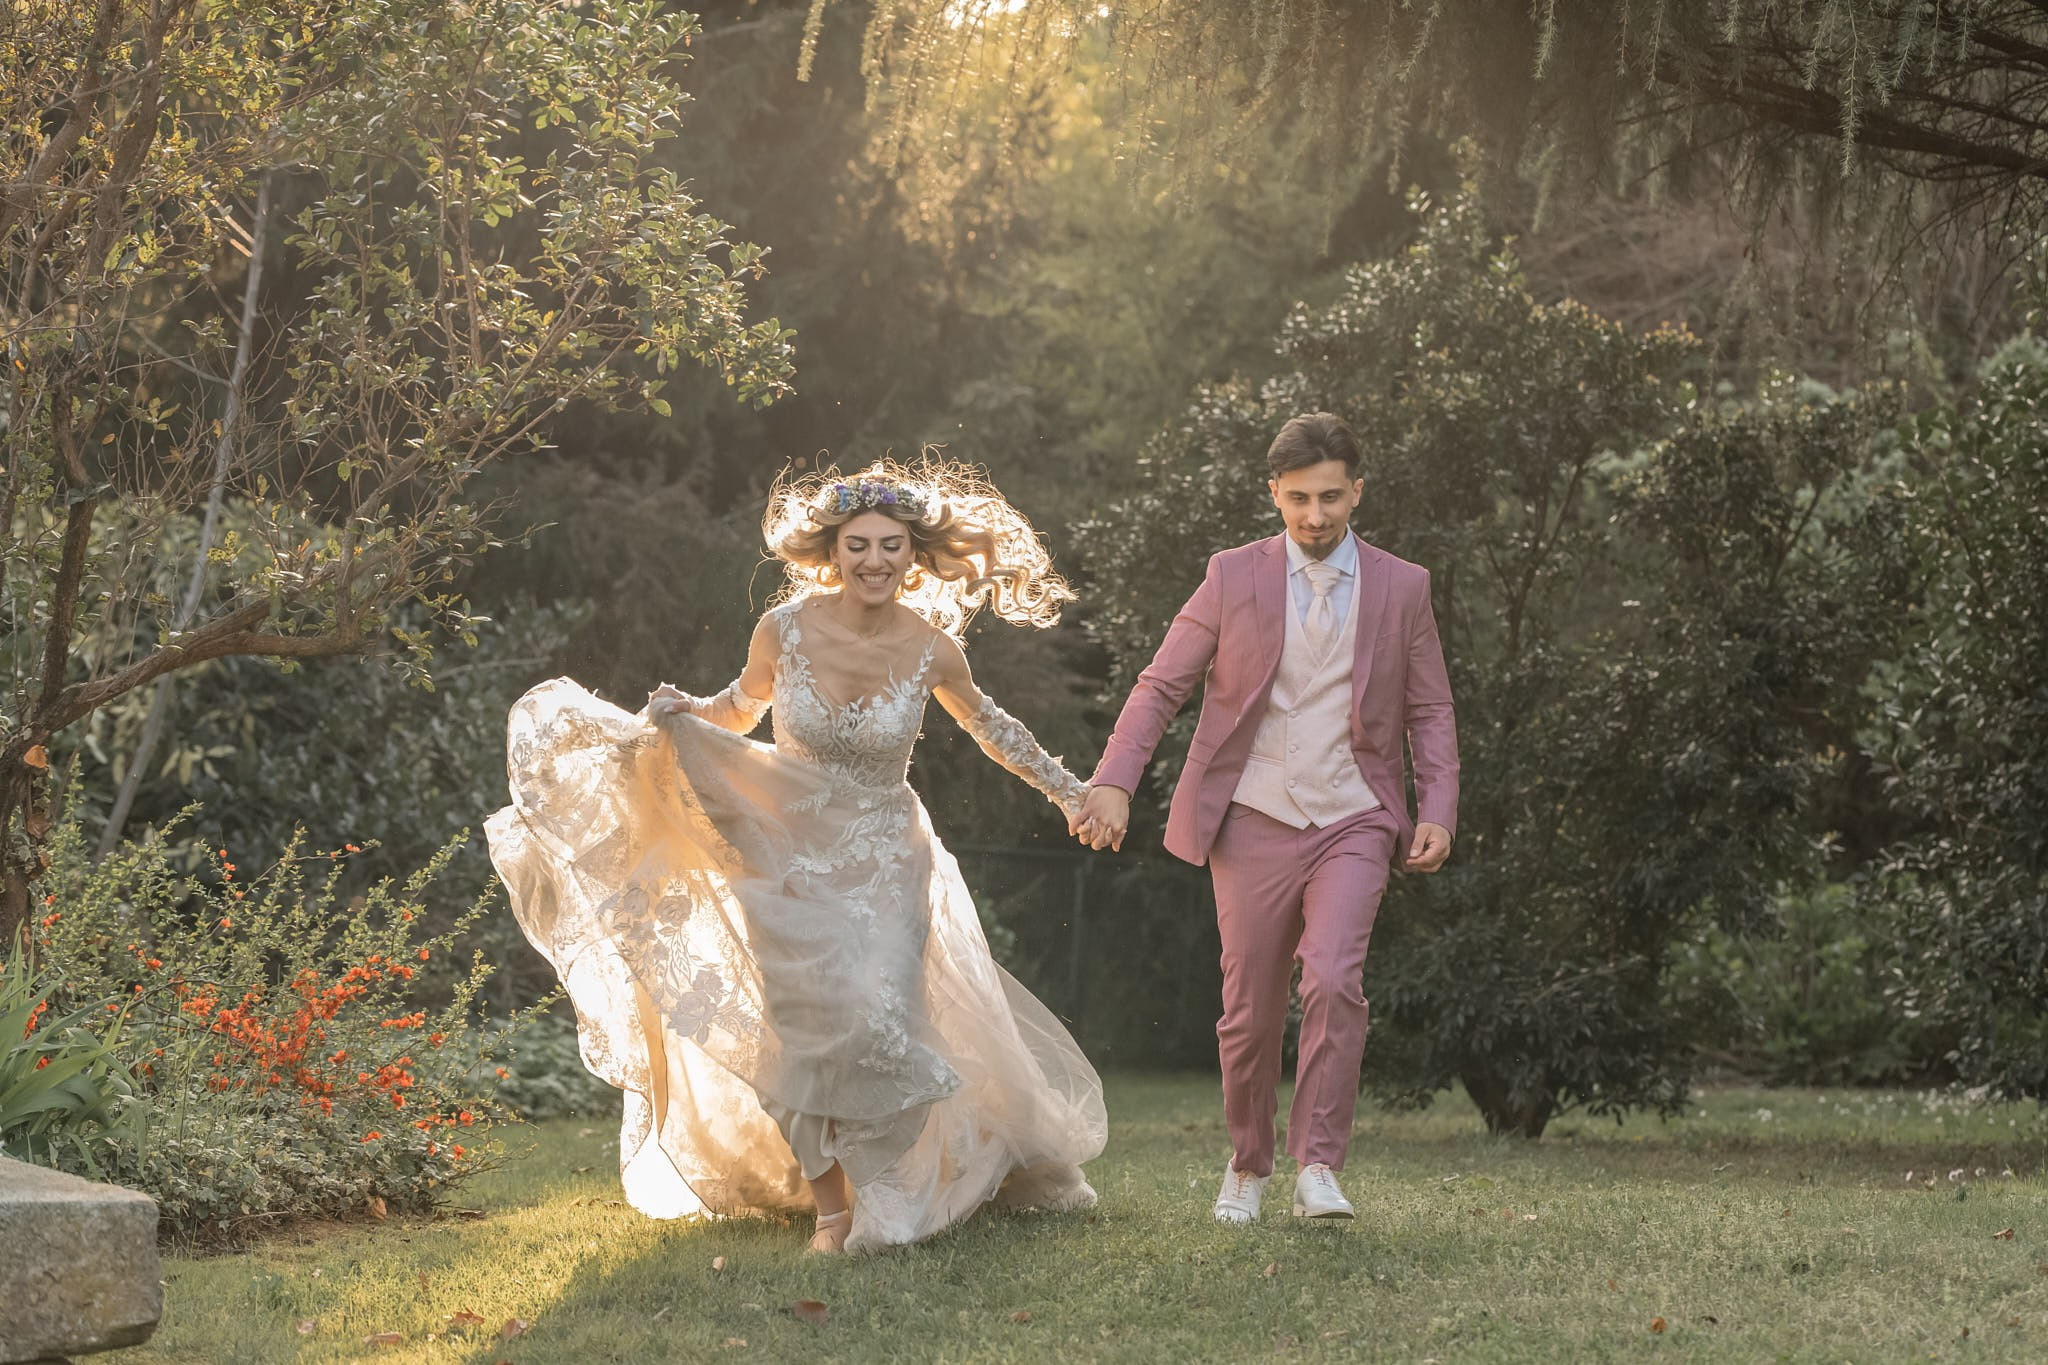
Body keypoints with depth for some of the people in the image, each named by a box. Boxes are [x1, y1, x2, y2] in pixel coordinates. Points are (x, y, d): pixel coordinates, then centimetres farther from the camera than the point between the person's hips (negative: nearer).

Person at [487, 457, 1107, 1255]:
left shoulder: (930, 649, -11)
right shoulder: (786, 628, -12)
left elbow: (988, 726, 9)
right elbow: (740, 708, 7)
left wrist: (1069, 791, 13)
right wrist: (682, 712, -13)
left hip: (883, 861, 0)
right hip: (789, 852, 0)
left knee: (878, 1017, -16)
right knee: (809, 1028, -4)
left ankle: (881, 1197, -2)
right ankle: (830, 1207, 8)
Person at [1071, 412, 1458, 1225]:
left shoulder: (1401, 588, 4)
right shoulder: (1233, 578, 1)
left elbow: (1430, 712, 9)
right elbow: (1161, 685, 2)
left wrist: (1438, 812, -4)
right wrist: (1115, 780, -11)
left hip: (1353, 824, 0)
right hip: (1254, 823, 0)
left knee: (1335, 982, -21)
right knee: (1249, 1008, 6)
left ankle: (1317, 1167, -15)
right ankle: (1248, 1163, 26)